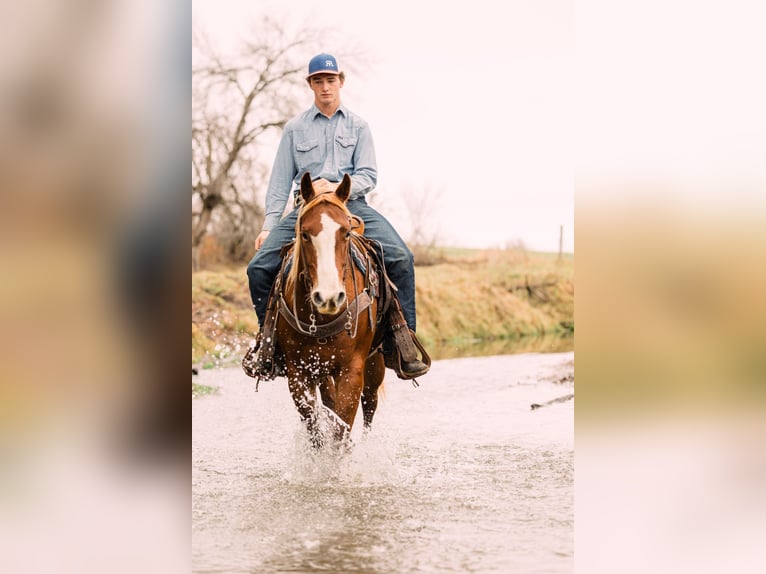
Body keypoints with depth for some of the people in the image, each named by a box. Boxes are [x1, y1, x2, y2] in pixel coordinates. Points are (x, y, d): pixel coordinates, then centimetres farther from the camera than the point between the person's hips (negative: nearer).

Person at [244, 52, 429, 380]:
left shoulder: (358, 126, 13)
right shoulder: (295, 128, 13)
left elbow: (368, 176, 4)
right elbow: (280, 181, 11)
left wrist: (336, 187, -15)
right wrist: (269, 226, 2)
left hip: (352, 204, -1)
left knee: (401, 258, -24)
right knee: (259, 267, -15)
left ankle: (402, 346, -20)